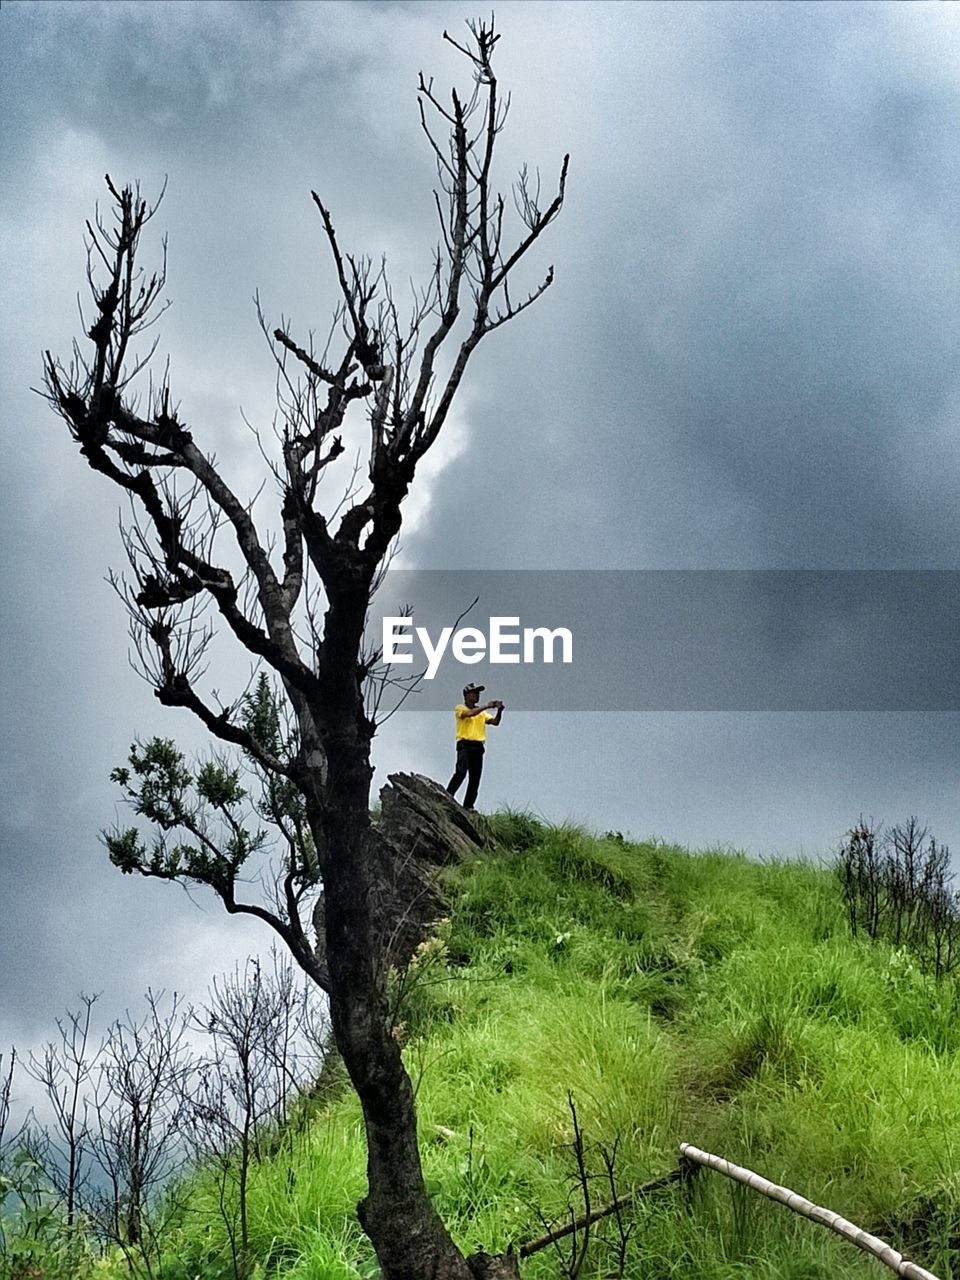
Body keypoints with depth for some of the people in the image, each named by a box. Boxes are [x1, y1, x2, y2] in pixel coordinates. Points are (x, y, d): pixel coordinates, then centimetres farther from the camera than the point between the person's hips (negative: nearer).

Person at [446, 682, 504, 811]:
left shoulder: (482, 712, 21)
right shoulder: (460, 708, 5)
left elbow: (495, 722, 9)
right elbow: (469, 713, -17)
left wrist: (499, 711, -9)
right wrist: (486, 706, -16)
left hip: (478, 747, 6)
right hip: (464, 744, -6)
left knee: (475, 778, 1)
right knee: (461, 772, -22)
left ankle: (468, 806, 4)